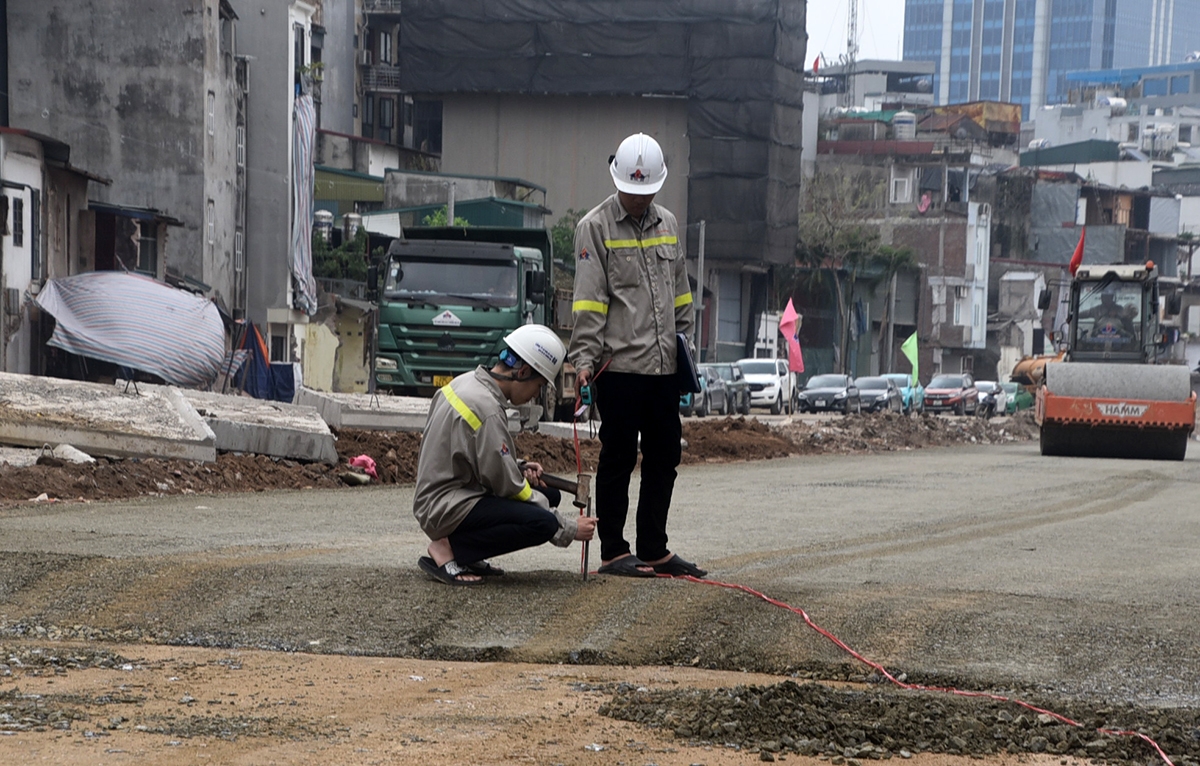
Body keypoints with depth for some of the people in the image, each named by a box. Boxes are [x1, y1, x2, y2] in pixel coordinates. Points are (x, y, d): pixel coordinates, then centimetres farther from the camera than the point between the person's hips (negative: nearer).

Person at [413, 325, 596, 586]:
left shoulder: (466, 383, 8)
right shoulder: (486, 409, -22)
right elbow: (507, 487, -18)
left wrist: (519, 469, 6)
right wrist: (569, 528, -10)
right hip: (446, 509, -11)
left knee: (549, 495, 12)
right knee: (543, 523, -25)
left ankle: (464, 553, 6)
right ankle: (448, 550, -12)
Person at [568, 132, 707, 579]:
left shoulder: (667, 224, 15)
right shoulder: (595, 227, -4)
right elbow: (589, 301, -10)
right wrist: (584, 358, -17)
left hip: (664, 366, 6)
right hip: (619, 364, -6)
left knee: (664, 458, 9)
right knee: (618, 458, -2)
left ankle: (654, 550, 17)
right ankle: (613, 552, 5)